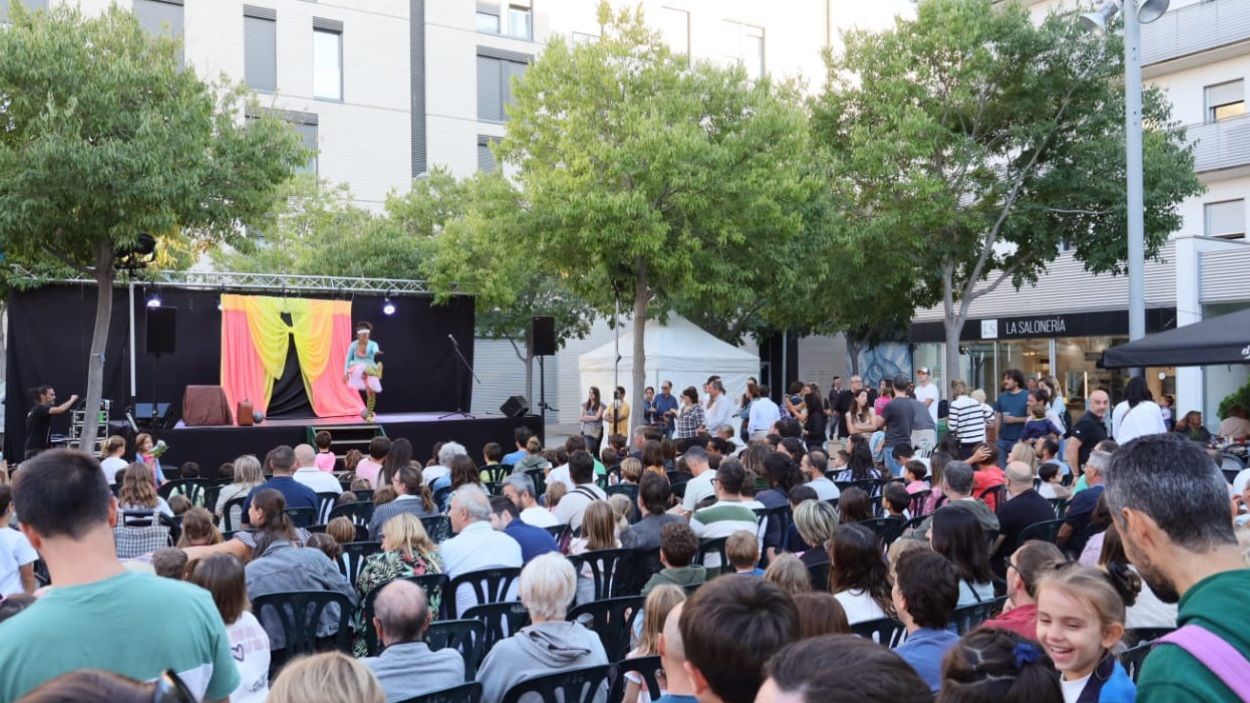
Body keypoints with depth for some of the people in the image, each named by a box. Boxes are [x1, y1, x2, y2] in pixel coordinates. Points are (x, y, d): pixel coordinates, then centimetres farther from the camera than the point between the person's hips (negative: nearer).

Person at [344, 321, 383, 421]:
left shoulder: (372, 344, -5)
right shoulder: (353, 345, -2)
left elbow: (375, 350, -30)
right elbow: (348, 359, 3)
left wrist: (376, 352, -55)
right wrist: (346, 373, -3)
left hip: (370, 370, 1)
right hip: (357, 370, -1)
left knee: (371, 392, -4)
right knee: (365, 369, -37)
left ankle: (369, 414, 10)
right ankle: (377, 371, -72)